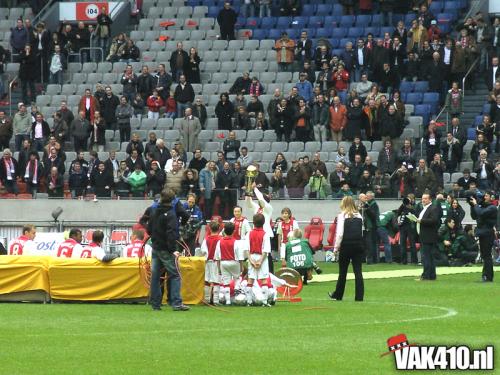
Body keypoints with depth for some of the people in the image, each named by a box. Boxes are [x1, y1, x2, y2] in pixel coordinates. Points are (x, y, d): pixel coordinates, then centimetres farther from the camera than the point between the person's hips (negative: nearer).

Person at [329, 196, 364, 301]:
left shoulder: (342, 216, -6)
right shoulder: (359, 216, 9)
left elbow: (339, 233, -11)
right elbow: (361, 232, 8)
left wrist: (336, 248, -4)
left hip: (346, 246, -3)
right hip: (358, 245, 3)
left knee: (342, 272, 9)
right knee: (358, 271, 2)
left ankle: (338, 295, 20)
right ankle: (359, 296, -3)